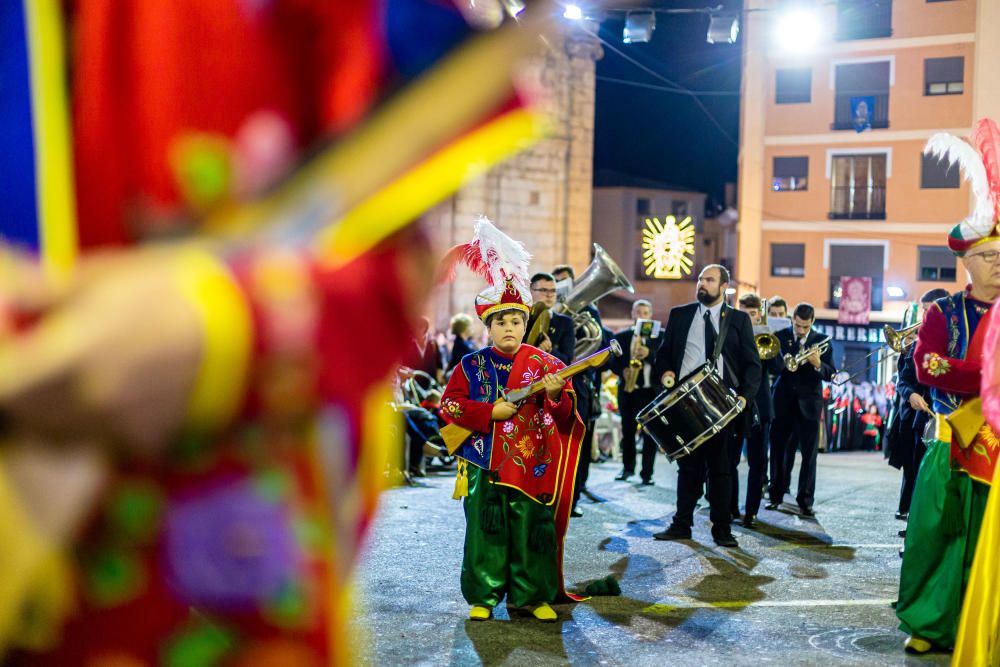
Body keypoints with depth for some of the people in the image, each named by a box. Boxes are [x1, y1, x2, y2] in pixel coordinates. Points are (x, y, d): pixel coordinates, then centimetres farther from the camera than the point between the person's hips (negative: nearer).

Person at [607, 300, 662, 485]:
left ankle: (647, 473, 2)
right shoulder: (620, 336, 10)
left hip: (652, 390, -2)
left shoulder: (660, 336, 5)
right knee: (627, 431, 8)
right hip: (628, 389, 2)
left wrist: (649, 354, -21)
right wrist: (623, 371, -13)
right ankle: (627, 467, 24)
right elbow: (612, 361, 6)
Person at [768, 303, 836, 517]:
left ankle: (805, 501, 5)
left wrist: (818, 364, -22)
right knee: (778, 448, 5)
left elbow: (830, 374, -2)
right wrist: (783, 364, -24)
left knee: (809, 453, -1)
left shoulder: (821, 340, 3)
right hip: (783, 400, 1)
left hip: (809, 402, 0)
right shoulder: (781, 336, 3)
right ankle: (776, 495, 18)